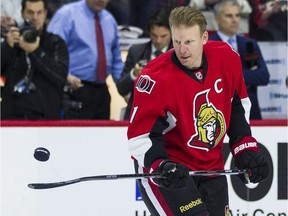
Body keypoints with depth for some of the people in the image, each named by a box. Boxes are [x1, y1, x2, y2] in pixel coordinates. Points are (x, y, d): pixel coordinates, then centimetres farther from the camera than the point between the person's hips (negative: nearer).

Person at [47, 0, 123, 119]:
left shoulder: (109, 20, 15)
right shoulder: (67, 15, -4)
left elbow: (116, 61, 22)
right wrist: (66, 75, -28)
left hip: (102, 91, 6)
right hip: (75, 89, -6)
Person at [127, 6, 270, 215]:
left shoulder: (227, 59, -8)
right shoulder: (156, 79, -25)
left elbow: (237, 106, 10)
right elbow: (140, 134, -20)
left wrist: (246, 147, 5)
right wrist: (160, 165, -35)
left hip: (211, 165, 7)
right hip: (167, 168, -7)